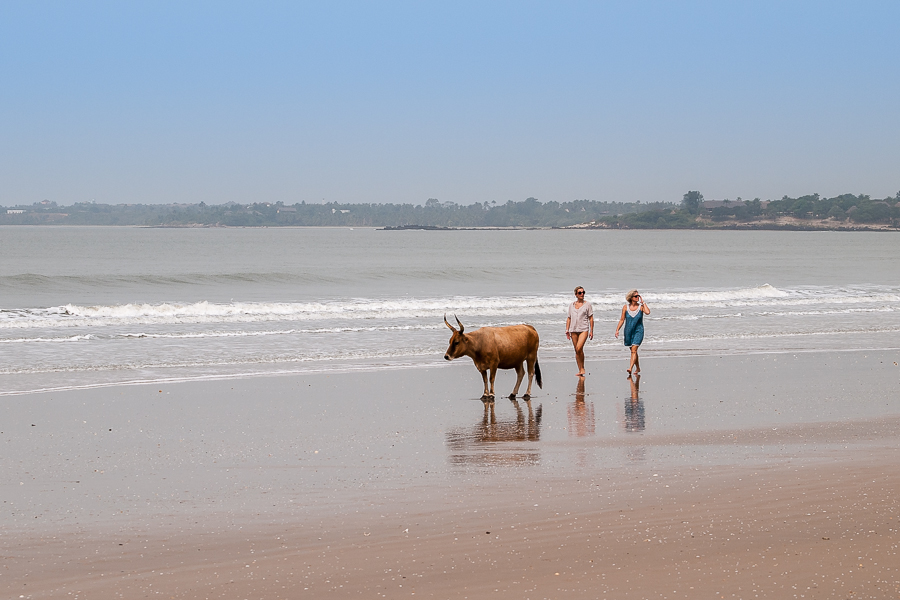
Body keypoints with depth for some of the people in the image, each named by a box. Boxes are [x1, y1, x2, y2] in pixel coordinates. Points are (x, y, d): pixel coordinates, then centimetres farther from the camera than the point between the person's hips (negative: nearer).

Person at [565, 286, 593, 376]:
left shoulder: (587, 304, 3)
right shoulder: (571, 305, 12)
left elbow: (591, 318, 3)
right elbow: (569, 318, 16)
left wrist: (591, 331, -2)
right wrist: (567, 330, 8)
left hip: (584, 329, -4)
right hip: (574, 330, 4)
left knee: (579, 348, -20)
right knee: (577, 351, 5)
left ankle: (582, 368, -6)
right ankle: (580, 370, 12)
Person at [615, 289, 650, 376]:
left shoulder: (641, 306, -4)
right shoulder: (626, 307, 1)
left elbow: (647, 312, -25)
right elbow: (622, 320, 6)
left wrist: (643, 302, -14)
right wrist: (617, 330, -2)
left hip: (638, 331, -3)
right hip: (628, 331, 3)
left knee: (634, 350, -16)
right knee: (633, 351, 14)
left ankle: (630, 369, -25)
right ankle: (637, 368, 29)